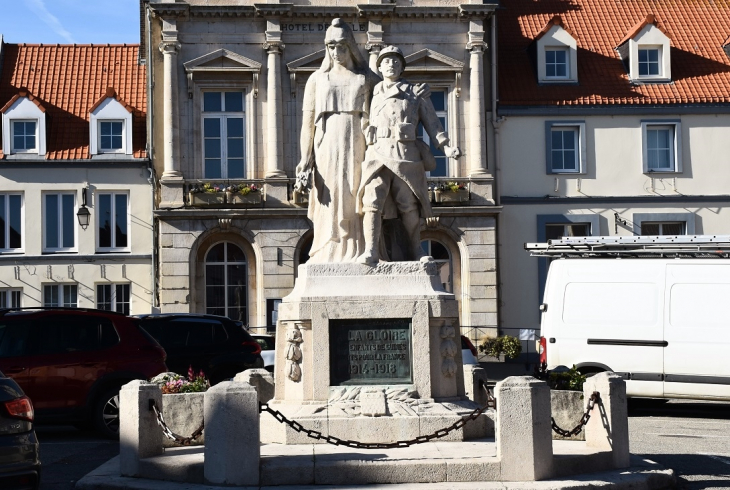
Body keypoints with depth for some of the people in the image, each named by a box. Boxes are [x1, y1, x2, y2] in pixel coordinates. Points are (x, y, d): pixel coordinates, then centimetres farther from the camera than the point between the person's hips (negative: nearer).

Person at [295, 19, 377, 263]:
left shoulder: (368, 79, 12)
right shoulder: (317, 79, 14)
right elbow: (307, 123, 8)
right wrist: (305, 160, -3)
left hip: (358, 151, 0)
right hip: (328, 152, 1)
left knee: (357, 208, -7)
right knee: (330, 209, -5)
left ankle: (358, 257, -7)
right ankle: (328, 259, -4)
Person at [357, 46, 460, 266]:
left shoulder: (417, 93, 16)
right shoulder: (372, 93, 21)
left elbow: (432, 123, 12)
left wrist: (446, 147, 0)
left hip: (406, 154, -1)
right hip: (377, 153, 1)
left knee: (409, 206, 0)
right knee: (371, 201, -15)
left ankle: (415, 250, 15)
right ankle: (371, 251, -22)